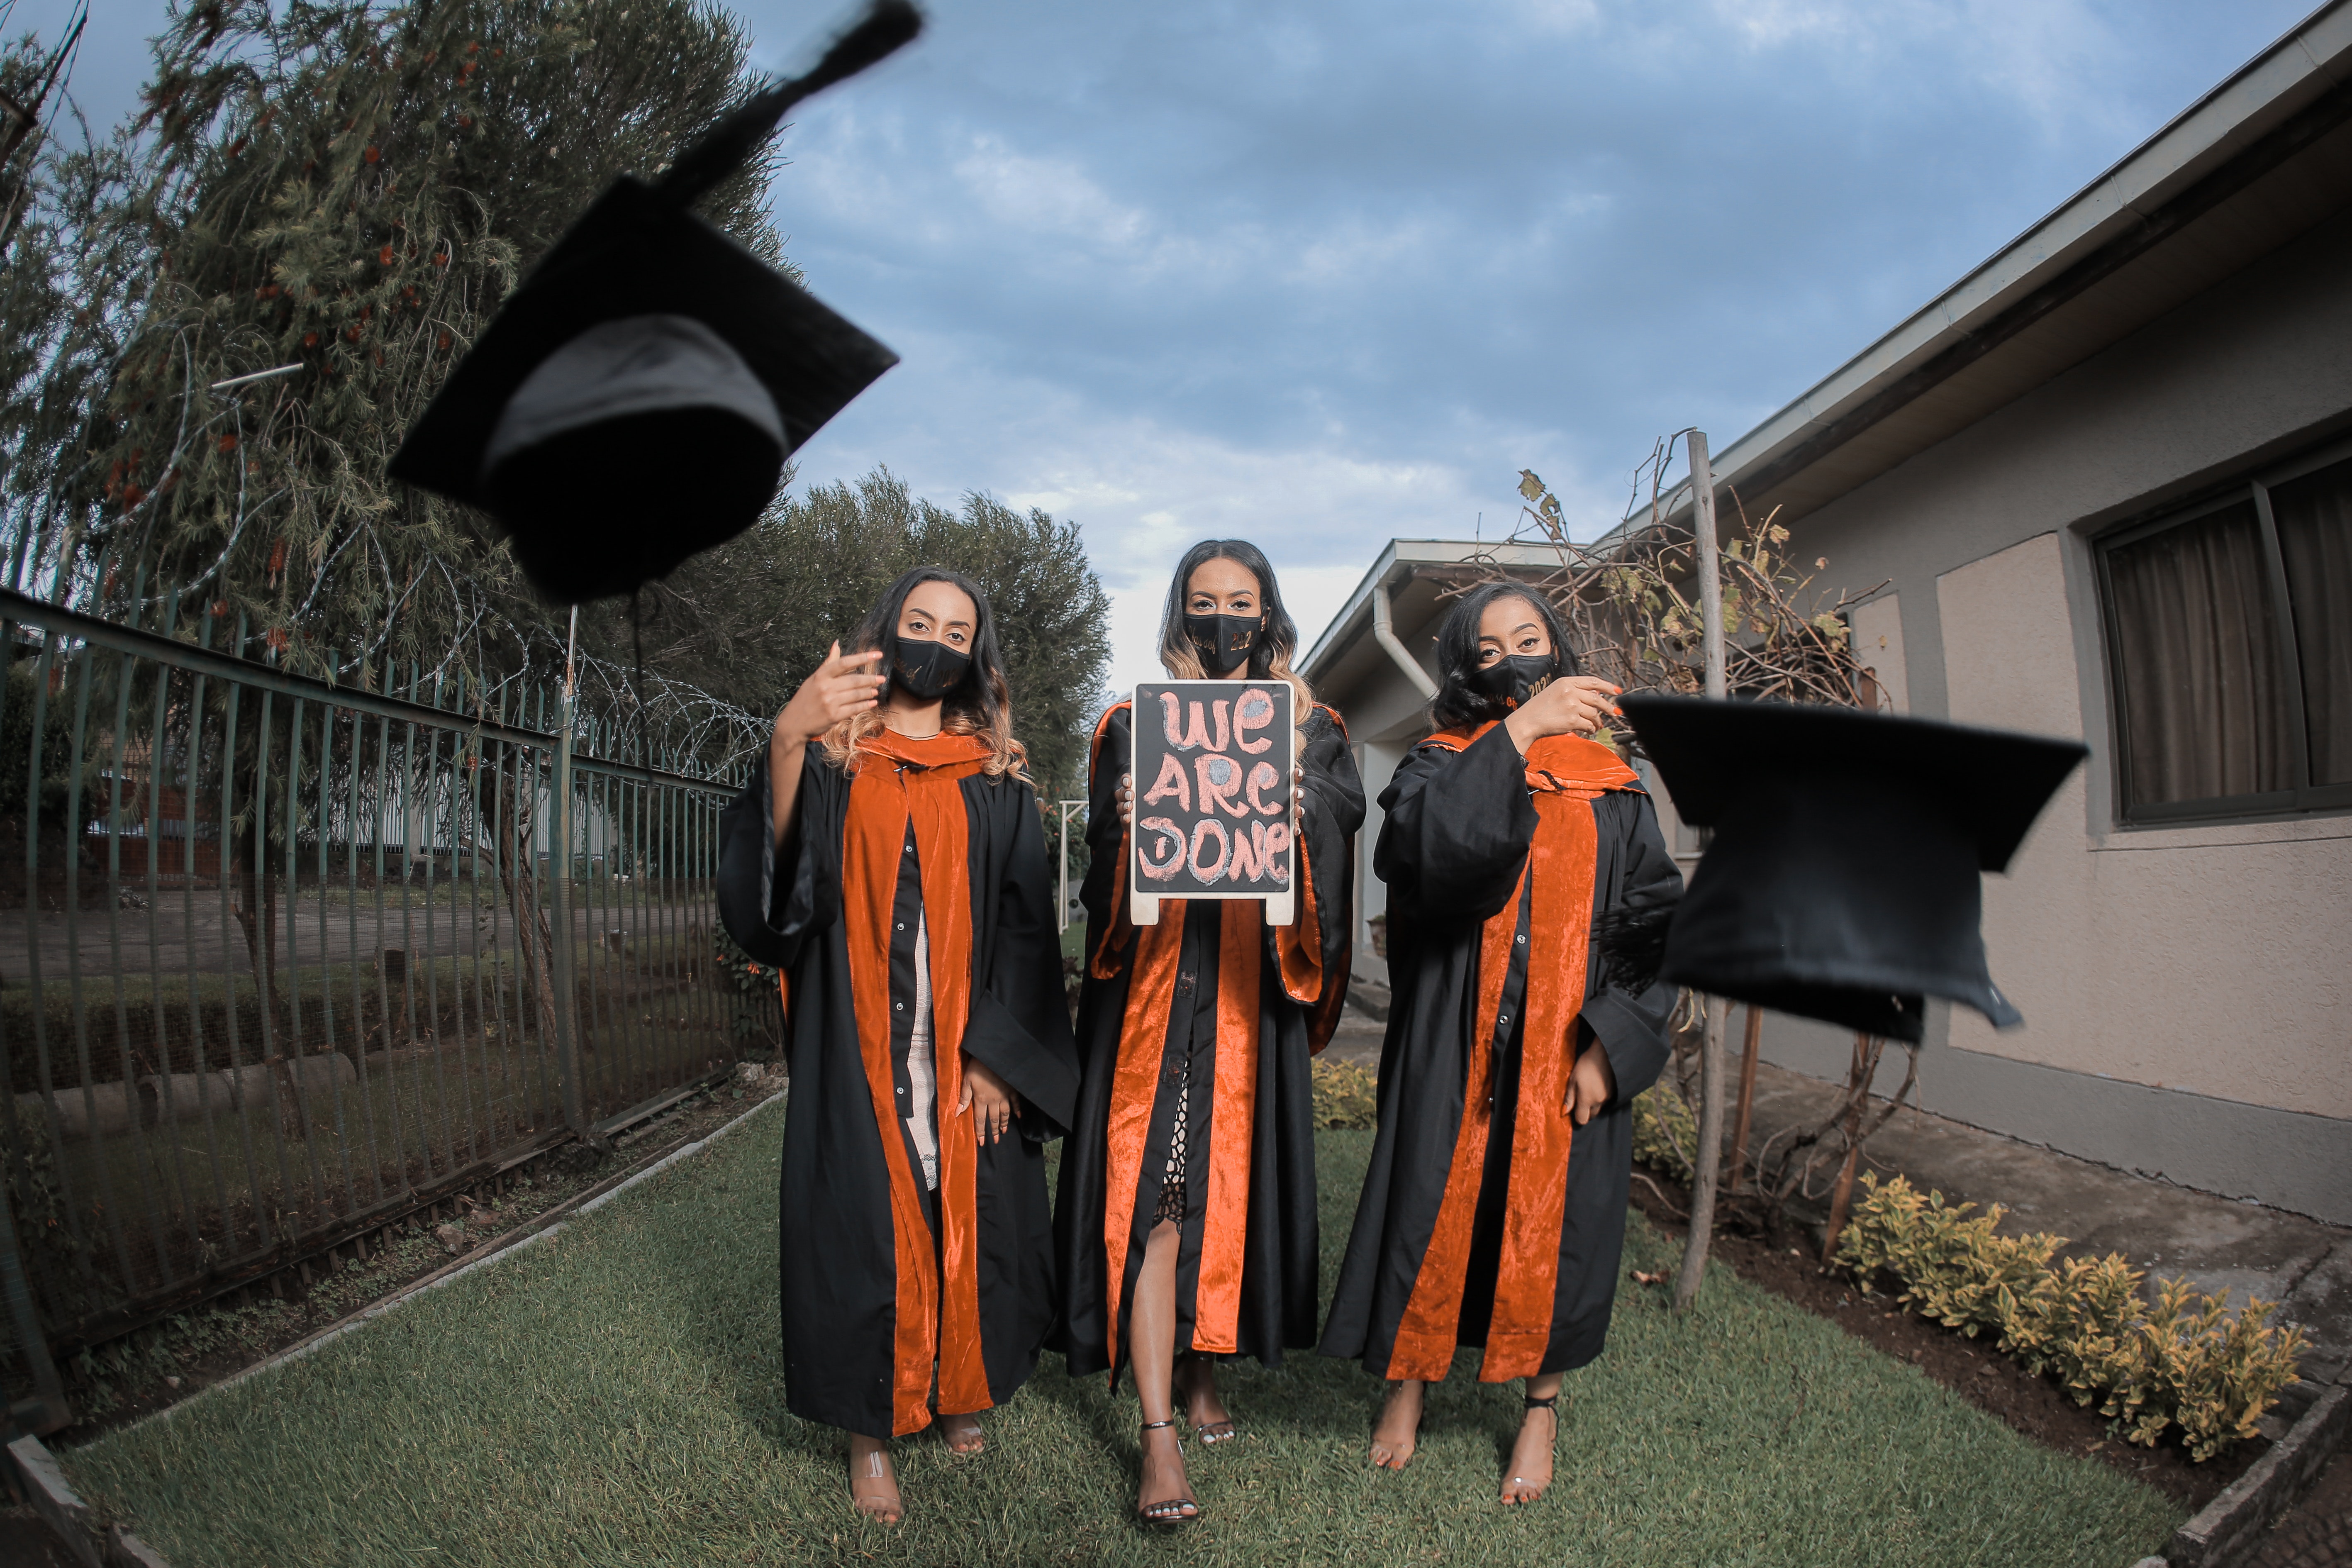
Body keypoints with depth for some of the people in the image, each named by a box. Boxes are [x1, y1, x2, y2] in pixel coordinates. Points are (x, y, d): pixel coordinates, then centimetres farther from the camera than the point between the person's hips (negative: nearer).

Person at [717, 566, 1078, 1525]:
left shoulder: (995, 778, 7)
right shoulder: (832, 758, 4)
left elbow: (1025, 924, 2)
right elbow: (769, 872, -14)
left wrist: (996, 1054, -7)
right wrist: (787, 743, -30)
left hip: (967, 1047, 1)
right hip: (857, 1046, -1)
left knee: (966, 1218, 7)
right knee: (864, 1221, 2)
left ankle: (960, 1389, 30)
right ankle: (870, 1433, 17)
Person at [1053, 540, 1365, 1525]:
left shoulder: (1307, 730, 12)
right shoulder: (1134, 726, 8)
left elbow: (1346, 812, -3)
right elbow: (1104, 867, 1)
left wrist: (1297, 813, -25)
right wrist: (1125, 826, -21)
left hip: (1254, 998, 2)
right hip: (1152, 987, -2)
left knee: (1232, 1182, 8)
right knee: (1151, 1191, -7)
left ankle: (1200, 1369, 28)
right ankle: (1158, 1432, -2)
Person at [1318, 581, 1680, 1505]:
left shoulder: (1610, 789, 7)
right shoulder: (1440, 766, 3)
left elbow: (1658, 920, 4)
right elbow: (1418, 849, -20)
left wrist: (1613, 1042, -8)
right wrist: (1516, 736, -26)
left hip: (1567, 1052, 1)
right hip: (1453, 1048, -1)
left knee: (1552, 1221, 9)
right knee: (1435, 1210, 5)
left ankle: (1543, 1404, 30)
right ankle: (1408, 1380, 29)